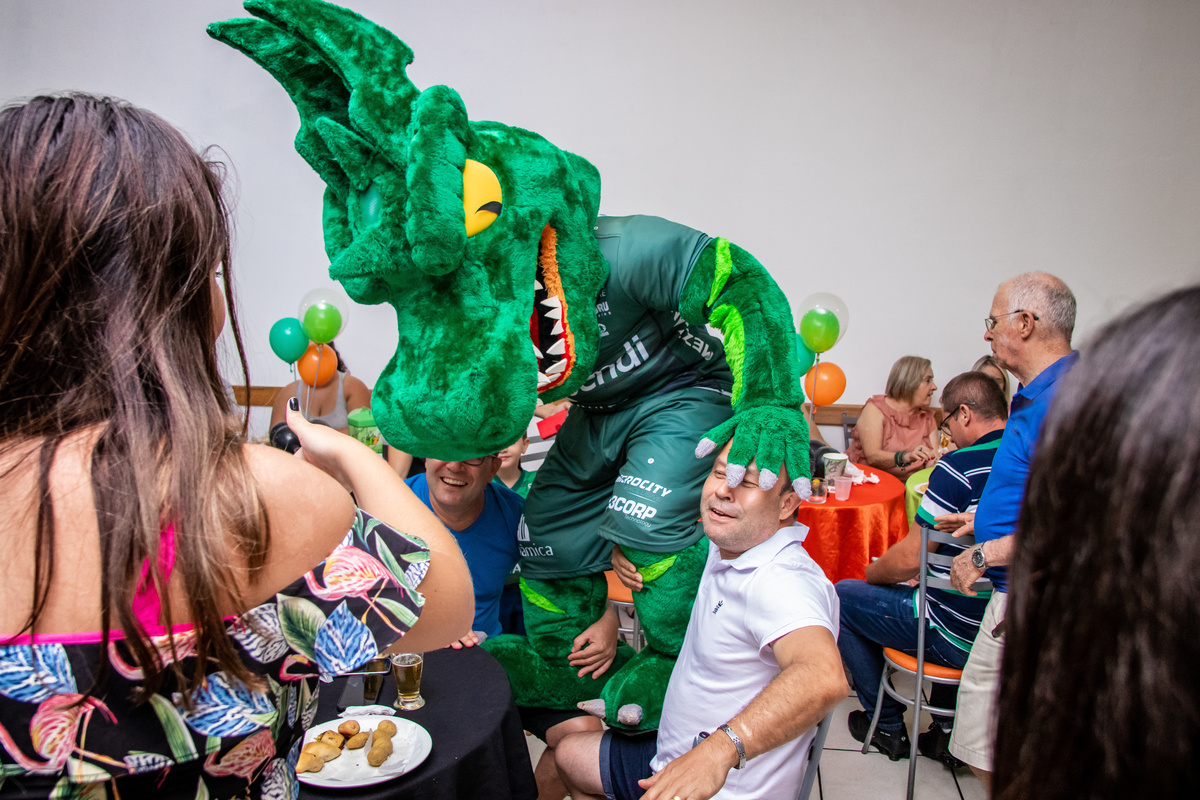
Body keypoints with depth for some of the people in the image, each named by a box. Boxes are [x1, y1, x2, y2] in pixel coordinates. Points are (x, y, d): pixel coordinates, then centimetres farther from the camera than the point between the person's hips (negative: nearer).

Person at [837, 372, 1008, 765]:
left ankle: (888, 727, 21)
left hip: (958, 636, -8)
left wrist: (872, 571, 4)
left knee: (842, 596, 10)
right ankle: (949, 730, 32)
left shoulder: (959, 465, -21)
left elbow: (908, 559, -18)